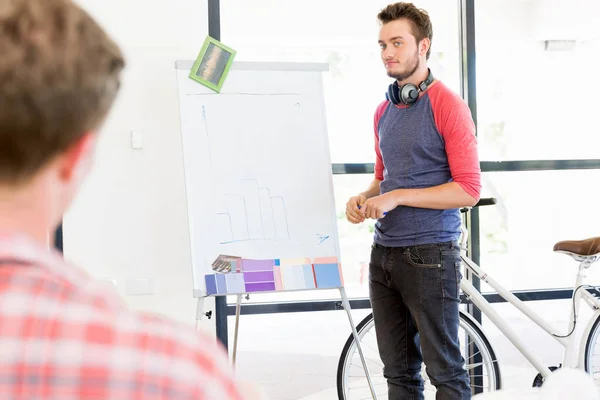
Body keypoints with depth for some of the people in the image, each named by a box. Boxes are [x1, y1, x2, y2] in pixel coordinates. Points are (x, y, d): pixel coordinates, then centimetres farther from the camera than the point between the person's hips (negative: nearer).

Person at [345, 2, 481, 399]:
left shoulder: (448, 106, -9)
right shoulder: (384, 110, 13)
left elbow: (468, 190, -14)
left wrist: (397, 197, -18)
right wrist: (364, 198, 2)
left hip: (430, 256, -7)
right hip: (384, 252, 7)